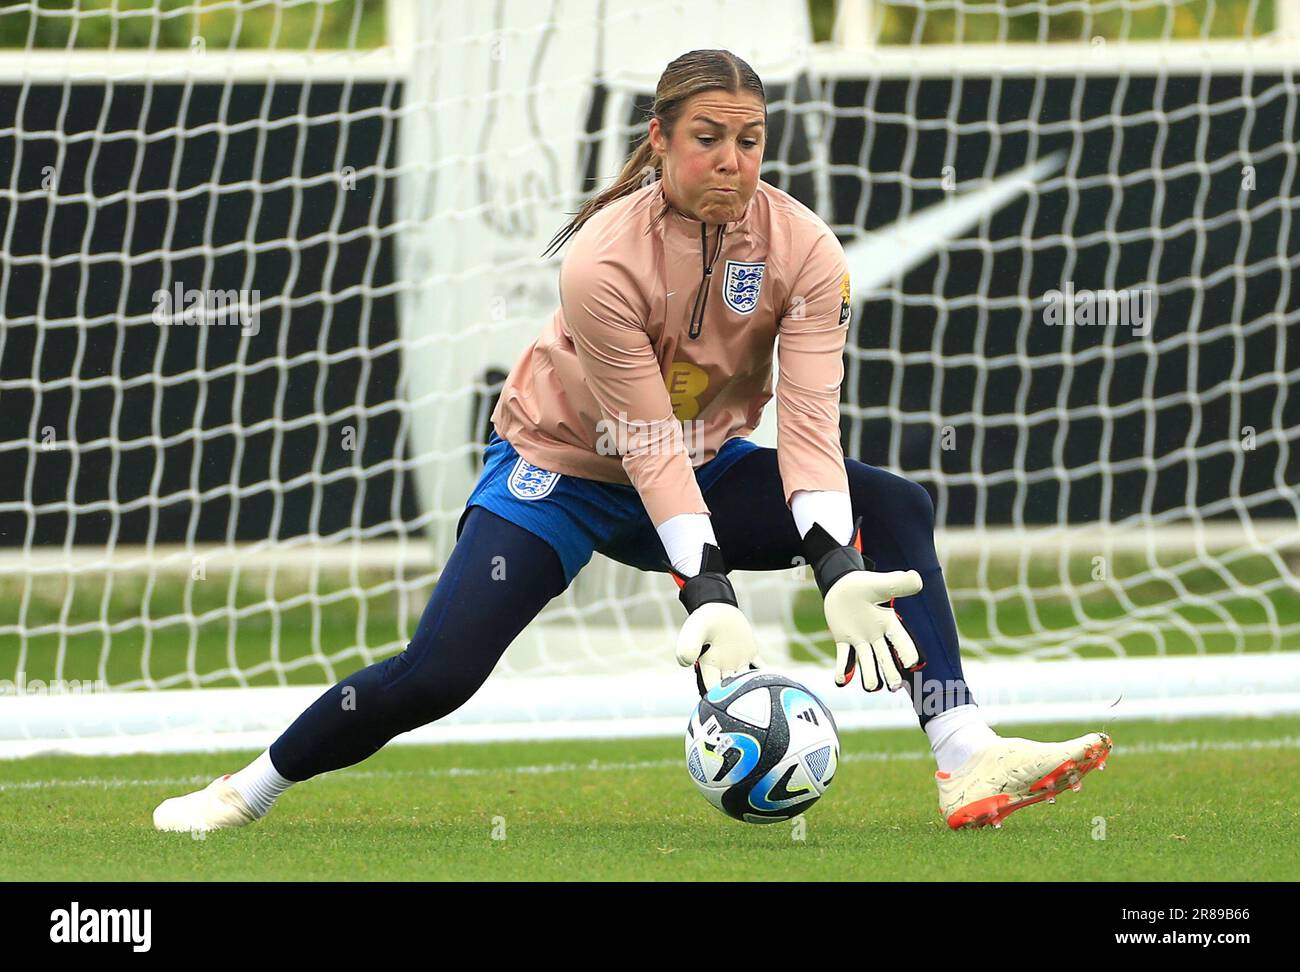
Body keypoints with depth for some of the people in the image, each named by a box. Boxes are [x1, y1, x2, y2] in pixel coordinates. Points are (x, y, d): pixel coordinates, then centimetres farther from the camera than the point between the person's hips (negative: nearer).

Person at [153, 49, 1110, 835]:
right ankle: (247, 792, 1)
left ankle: (967, 761, -27)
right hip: (564, 472, -4)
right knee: (436, 675, -20)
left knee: (898, 508, -17)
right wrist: (708, 595, -38)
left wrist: (840, 573, -39)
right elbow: (648, 447, -29)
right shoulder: (604, 261, -27)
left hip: (706, 470, 4)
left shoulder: (804, 250, -18)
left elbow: (809, 425, -24)